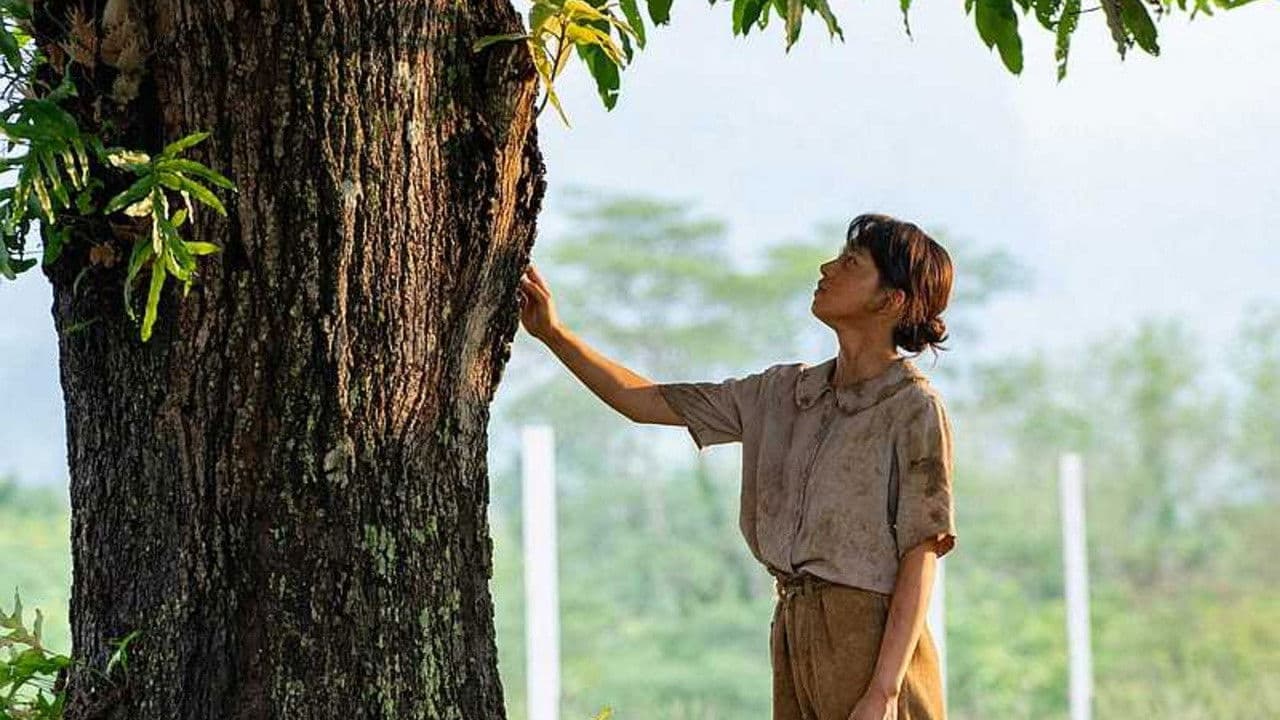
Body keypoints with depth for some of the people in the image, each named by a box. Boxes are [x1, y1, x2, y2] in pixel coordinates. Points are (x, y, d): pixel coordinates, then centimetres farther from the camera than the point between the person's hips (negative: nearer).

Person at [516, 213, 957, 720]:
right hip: (794, 634, 7)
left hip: (871, 637, -6)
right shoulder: (787, 392, 12)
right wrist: (553, 334, 10)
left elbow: (920, 558, -11)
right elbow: (648, 402, 18)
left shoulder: (914, 409, -7)